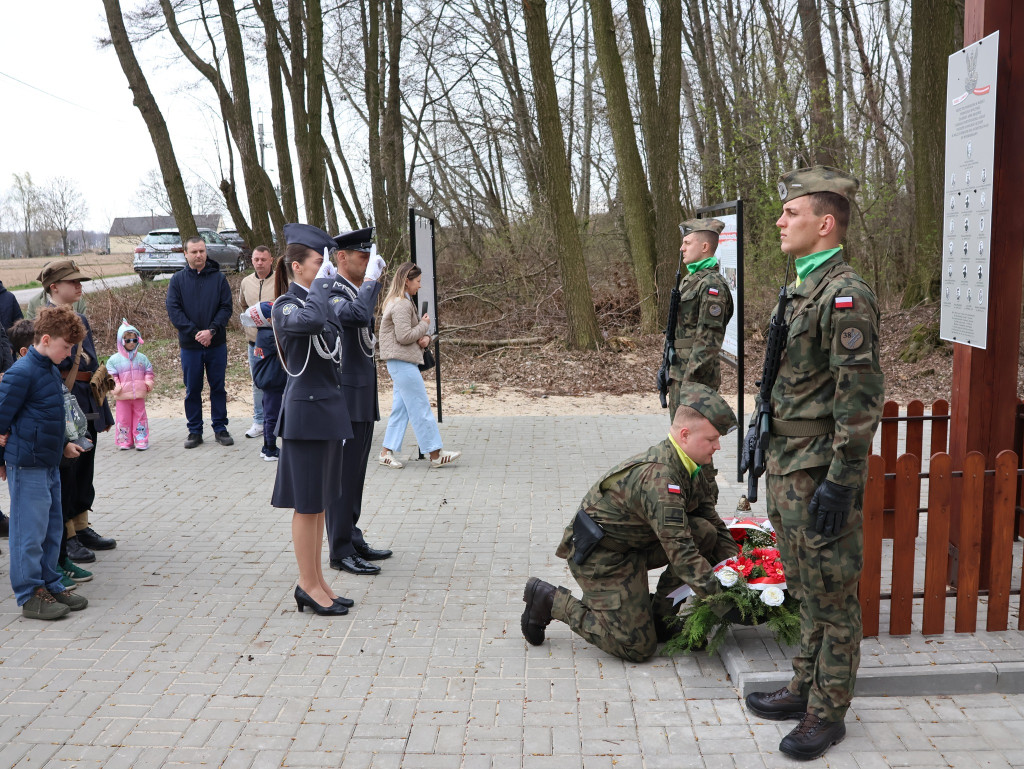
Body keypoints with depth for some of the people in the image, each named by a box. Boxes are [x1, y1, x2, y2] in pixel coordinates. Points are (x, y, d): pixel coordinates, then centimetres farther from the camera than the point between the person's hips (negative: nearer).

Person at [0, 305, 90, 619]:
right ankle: (30, 596, 9)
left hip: (49, 464, 9)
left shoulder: (50, 370, 11)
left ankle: (50, 584, 26)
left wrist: (63, 444, 17)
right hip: (27, 466, -9)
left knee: (52, 527, 15)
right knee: (30, 532, 0)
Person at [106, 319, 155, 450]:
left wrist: (149, 382, 0)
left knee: (140, 416, 6)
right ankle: (125, 442, 12)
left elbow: (148, 371, 14)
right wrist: (115, 385, -11)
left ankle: (141, 441, 12)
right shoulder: (114, 359, -1)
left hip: (139, 395, 2)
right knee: (123, 418, 3)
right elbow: (111, 375, 0)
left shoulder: (142, 358, 6)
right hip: (123, 395, -2)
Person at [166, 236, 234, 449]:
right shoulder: (178, 279, 3)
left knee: (218, 387, 7)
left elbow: (226, 307, -2)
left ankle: (220, 428, 17)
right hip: (190, 345, 0)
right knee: (192, 389, 7)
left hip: (216, 344, 0)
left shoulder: (219, 278, 3)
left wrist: (211, 331, -16)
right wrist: (195, 332, -15)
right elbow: (173, 310, -4)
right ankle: (195, 431, 17)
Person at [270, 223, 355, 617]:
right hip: (306, 411, -9)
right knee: (307, 504, 2)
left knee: (320, 502, 14)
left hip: (329, 408, 9)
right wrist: (322, 282, -23)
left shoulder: (319, 300, 13)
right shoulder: (285, 307, -13)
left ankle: (316, 582, 24)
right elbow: (311, 321, -35)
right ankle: (308, 585, 14)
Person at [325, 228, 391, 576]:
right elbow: (357, 315, -37)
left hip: (362, 395, 10)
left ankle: (353, 540, 25)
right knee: (342, 474, -3)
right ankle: (340, 551, 5)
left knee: (354, 474, 15)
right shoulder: (330, 292, -15)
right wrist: (372, 278, -25)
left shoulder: (357, 290, 16)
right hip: (344, 397, -10)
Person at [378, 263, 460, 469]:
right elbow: (404, 336, -21)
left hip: (401, 362, 11)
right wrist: (424, 325, -7)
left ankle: (387, 452, 13)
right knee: (421, 408, -6)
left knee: (400, 408, 11)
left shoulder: (402, 302, 19)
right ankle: (435, 454, -1)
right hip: (402, 361, -11)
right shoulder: (401, 305, -15)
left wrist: (424, 338, 2)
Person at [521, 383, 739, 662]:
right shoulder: (658, 476, -30)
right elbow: (679, 550, -32)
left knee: (706, 533, -6)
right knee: (638, 647, -7)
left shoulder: (690, 468, 1)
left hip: (636, 543, 9)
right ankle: (551, 601, 4)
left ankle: (659, 614, 6)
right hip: (600, 556, -9)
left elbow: (713, 520, 11)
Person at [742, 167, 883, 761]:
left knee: (832, 597, 4)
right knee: (807, 592, 19)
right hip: (789, 468, 10)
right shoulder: (806, 290, 13)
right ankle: (806, 688, 32)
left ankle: (828, 713, 16)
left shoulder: (846, 295, -18)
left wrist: (840, 483, -22)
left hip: (820, 475, -10)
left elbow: (861, 398, -21)